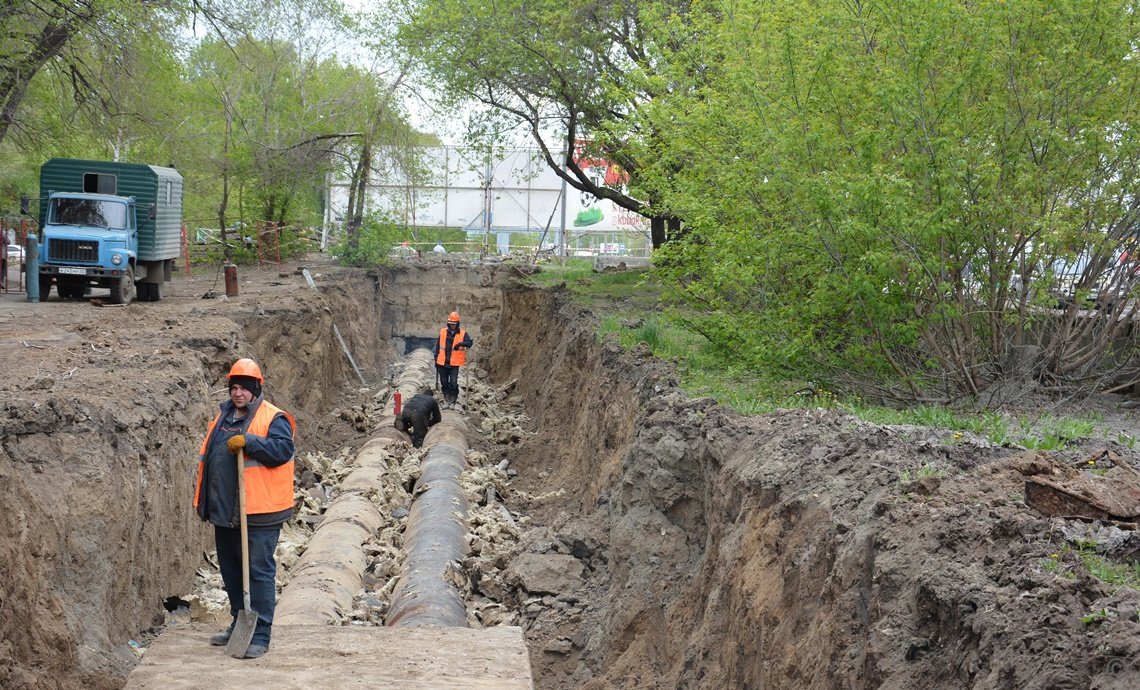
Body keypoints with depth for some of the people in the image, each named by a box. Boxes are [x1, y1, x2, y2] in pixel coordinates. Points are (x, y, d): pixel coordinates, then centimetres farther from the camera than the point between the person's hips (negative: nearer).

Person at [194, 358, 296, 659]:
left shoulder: (273, 418, -7)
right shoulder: (222, 417, 16)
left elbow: (282, 449, -23)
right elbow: (207, 458, 22)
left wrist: (247, 441, -28)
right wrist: (203, 500, 20)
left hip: (259, 512, -8)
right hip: (224, 510, 8)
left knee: (259, 571, -5)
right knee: (231, 570, 17)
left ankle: (260, 635, -1)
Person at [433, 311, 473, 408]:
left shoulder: (462, 333, -1)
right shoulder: (443, 332, 5)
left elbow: (469, 342, -13)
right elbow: (438, 346, 11)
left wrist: (461, 343, -32)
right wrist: (436, 360, 11)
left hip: (454, 364, -3)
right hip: (442, 363, 3)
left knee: (453, 383, -6)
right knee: (444, 383, 9)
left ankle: (452, 402, 2)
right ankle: (447, 400, 20)